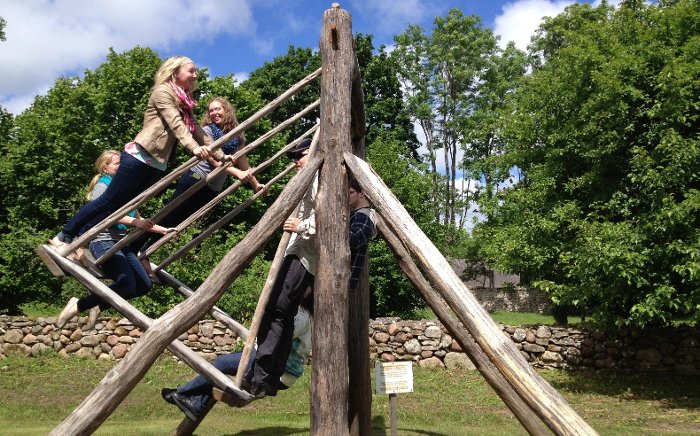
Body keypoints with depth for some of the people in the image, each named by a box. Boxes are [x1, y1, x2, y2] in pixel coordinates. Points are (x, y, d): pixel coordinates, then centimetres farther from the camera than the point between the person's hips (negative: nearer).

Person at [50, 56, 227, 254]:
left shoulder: (185, 103, 20)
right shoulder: (163, 91, -5)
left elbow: (198, 131, 14)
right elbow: (175, 124, -19)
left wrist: (220, 155, 4)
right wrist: (194, 147, -33)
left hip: (157, 163, 8)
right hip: (140, 156, -8)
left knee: (120, 204, 7)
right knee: (110, 201, -3)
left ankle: (76, 240, 14)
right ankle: (63, 237, 9)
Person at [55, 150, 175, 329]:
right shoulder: (102, 185, 0)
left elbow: (138, 220, 24)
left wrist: (162, 229, 16)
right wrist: (134, 222, -31)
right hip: (104, 242, -8)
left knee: (144, 285, -5)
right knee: (127, 284, -26)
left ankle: (99, 305, 10)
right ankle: (78, 305, -10)